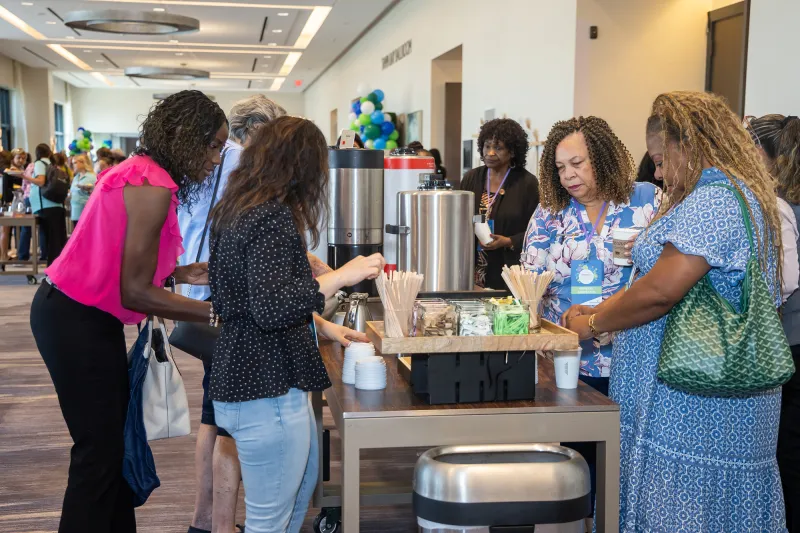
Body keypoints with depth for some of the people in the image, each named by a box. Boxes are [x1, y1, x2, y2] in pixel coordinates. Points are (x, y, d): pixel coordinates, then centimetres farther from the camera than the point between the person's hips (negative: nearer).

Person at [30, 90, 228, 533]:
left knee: (113, 439, 15)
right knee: (99, 450, -2)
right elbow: (134, 292, -23)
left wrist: (181, 273, 4)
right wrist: (216, 311, -19)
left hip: (85, 315, 10)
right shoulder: (153, 186, -22)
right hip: (76, 320, -10)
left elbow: (125, 264, 8)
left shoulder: (143, 173, 8)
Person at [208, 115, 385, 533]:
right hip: (266, 388, -10)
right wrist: (340, 276, -23)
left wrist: (323, 326, 20)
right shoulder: (272, 217, -20)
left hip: (250, 372, 10)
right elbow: (270, 309, -29)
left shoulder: (237, 210, 10)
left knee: (304, 479, 29)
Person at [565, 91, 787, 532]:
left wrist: (593, 324, -8)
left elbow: (661, 291, -24)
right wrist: (602, 311, 12)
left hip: (696, 405, -11)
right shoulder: (741, 198, 17)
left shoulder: (711, 202, -18)